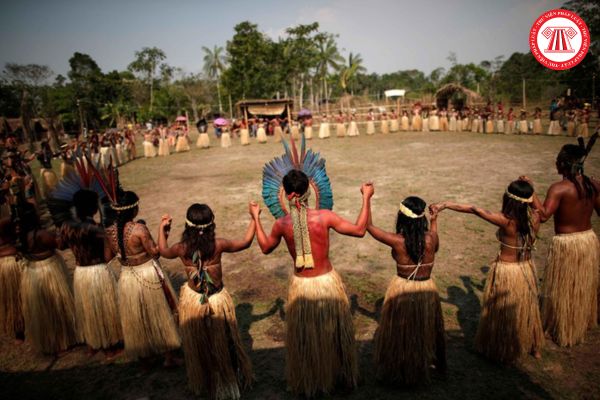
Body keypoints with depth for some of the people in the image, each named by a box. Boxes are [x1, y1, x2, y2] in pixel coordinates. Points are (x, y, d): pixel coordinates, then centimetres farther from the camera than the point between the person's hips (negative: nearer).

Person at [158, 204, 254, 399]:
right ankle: (229, 380, 38)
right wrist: (254, 218, 4)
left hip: (192, 301, 2)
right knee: (223, 344, 19)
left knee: (198, 345, 24)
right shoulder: (218, 245, -21)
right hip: (218, 300, -1)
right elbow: (245, 242, -4)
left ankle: (202, 381, 44)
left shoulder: (182, 248, -16)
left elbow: (163, 251, 9)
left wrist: (162, 228, 20)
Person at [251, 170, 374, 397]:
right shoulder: (324, 217, -18)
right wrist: (366, 198, 0)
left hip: (301, 285, 1)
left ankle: (306, 383, 40)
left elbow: (265, 247, 8)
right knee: (335, 332, 22)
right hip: (328, 282, 0)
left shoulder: (281, 224, -12)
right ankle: (342, 376, 43)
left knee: (304, 337, 21)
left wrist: (256, 218, 18)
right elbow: (359, 230, -8)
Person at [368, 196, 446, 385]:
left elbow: (369, 226, -10)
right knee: (426, 331, 25)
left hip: (402, 291, -2)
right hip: (427, 291, 3)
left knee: (399, 333, 18)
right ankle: (423, 367, 47)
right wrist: (434, 221, 21)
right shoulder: (431, 238, -16)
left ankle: (397, 371, 37)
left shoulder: (397, 241, -22)